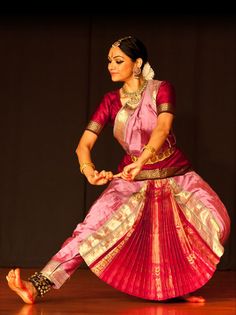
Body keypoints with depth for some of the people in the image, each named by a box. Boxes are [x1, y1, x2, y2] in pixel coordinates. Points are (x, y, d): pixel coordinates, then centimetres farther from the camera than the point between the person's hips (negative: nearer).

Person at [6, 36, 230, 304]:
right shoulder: (111, 101, 1)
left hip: (175, 176, -1)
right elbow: (84, 143, -7)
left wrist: (141, 161, -45)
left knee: (215, 222, -23)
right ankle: (36, 287, -27)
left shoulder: (161, 90, -7)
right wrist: (88, 169, -32)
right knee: (93, 226, -18)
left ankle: (180, 285, -3)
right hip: (131, 181, 1)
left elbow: (163, 128, -26)